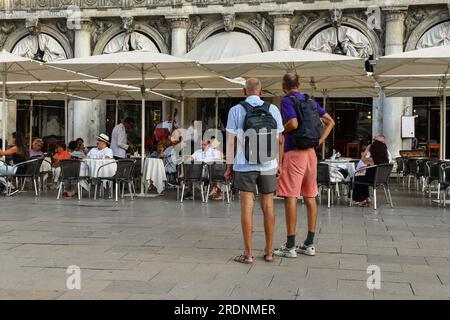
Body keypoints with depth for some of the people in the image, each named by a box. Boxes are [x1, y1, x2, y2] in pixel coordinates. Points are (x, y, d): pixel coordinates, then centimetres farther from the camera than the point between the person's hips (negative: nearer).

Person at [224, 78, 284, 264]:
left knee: (247, 207, 2)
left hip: (244, 166, -2)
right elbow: (279, 140, 1)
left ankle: (248, 254, 4)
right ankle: (269, 252, 14)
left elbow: (230, 141, -4)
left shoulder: (236, 111, -3)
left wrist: (229, 167, 2)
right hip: (268, 165, 2)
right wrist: (279, 164, 10)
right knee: (268, 206, 8)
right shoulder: (273, 109, 1)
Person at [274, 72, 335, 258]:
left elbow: (293, 124, -23)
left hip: (294, 152, -7)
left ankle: (290, 246, -2)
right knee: (310, 197, 9)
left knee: (290, 198, -4)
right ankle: (309, 244, 15)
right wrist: (320, 141, 11)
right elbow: (330, 122, 17)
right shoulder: (310, 101, 15)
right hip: (310, 152, 7)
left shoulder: (287, 100, -7)